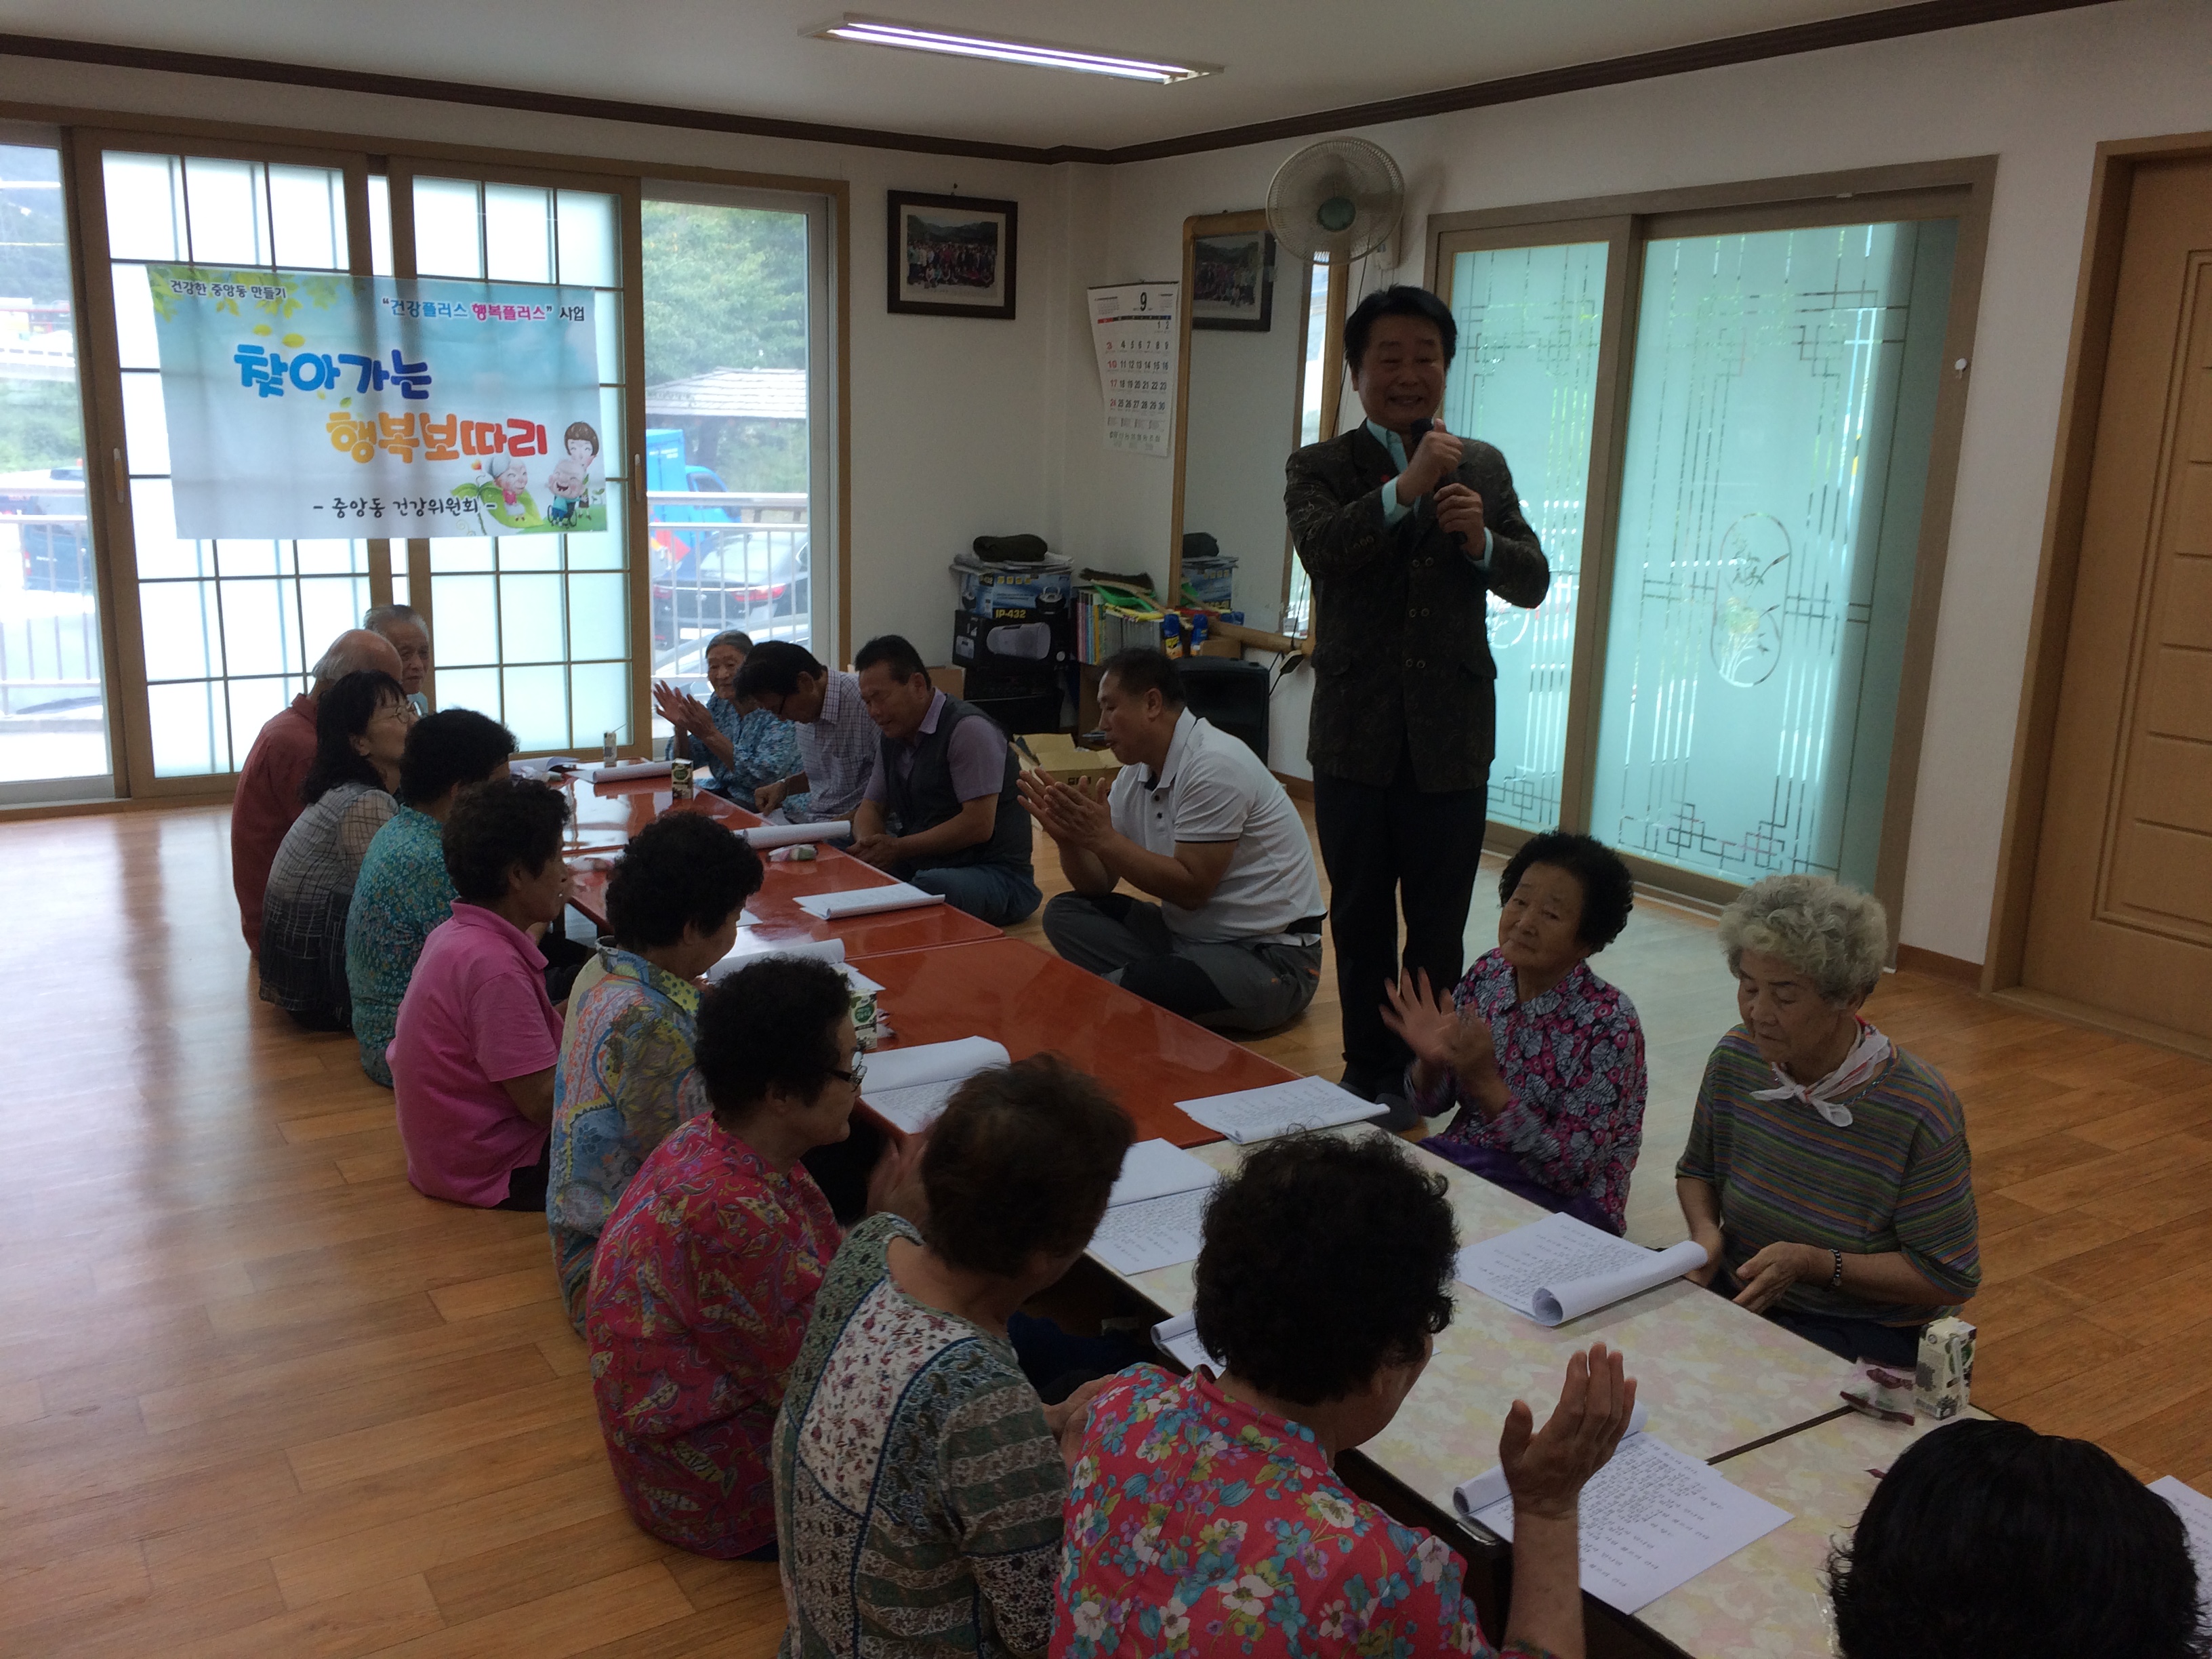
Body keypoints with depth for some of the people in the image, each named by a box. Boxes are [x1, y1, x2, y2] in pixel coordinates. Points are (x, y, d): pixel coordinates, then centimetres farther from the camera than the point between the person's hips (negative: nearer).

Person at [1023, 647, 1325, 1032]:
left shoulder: (1215, 765, -20)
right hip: (1186, 935, 9)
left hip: (1269, 955, -9)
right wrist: (1068, 837, -14)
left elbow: (1191, 889, -22)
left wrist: (1102, 837, -21)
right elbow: (1099, 884, 7)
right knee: (1065, 913, 0)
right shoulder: (1135, 775, 6)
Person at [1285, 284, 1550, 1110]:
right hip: (1356, 733, -1)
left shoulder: (1483, 467, 8)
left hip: (1452, 734, 1)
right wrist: (1405, 489, -32)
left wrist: (1482, 540, -16)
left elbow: (1532, 583, 3)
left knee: (1439, 925, 7)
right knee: (1360, 918, 11)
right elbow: (1321, 547, -20)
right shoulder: (1320, 467, 0)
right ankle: (1369, 1068, 26)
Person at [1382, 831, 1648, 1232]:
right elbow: (1431, 1105, 7)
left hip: (1559, 1200, -5)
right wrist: (1430, 1060, -15)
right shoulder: (1488, 974, -1)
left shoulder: (1609, 1023, -16)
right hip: (1460, 1156, 6)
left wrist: (1485, 1081, -27)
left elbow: (1573, 1170, -19)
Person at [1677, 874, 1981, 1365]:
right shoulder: (1735, 1059, -3)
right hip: (1738, 1289, 5)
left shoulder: (1920, 1112, -19)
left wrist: (1812, 1263, -23)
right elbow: (1697, 1171, 15)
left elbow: (1948, 1279, -12)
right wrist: (1705, 1231, -7)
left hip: (1865, 1329, -5)